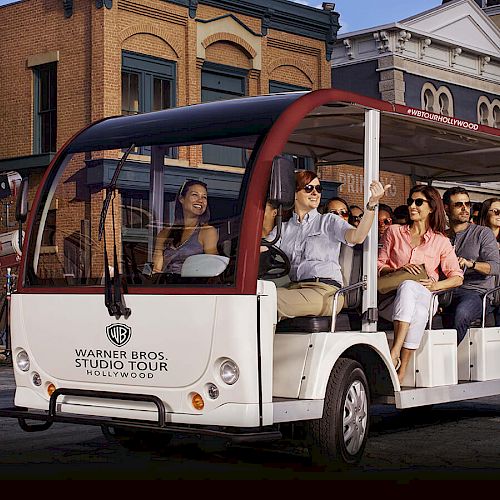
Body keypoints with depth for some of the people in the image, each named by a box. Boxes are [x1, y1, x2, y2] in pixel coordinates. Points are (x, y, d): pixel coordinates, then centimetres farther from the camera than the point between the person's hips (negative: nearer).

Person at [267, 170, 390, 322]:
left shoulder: (329, 221, 13)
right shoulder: (283, 228, 23)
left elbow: (356, 237, -7)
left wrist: (372, 204, -20)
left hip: (324, 290, -3)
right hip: (292, 287, 3)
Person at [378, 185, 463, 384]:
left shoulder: (441, 241, 15)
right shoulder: (394, 232, 18)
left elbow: (457, 277, 11)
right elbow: (379, 266, 14)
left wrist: (435, 285, -9)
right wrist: (400, 269, -5)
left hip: (423, 296, 0)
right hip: (391, 297, 0)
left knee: (419, 311, -38)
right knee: (408, 286, -38)